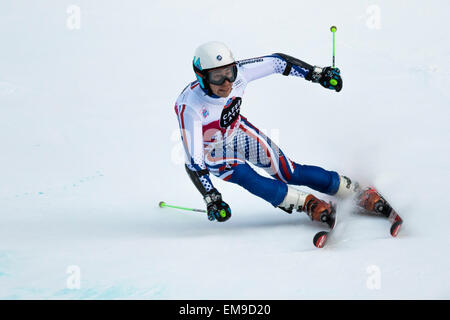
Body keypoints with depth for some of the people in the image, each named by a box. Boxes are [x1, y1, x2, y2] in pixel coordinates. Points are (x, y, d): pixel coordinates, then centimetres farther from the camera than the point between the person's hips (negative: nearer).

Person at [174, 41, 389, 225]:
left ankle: (359, 193, 8)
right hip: (211, 150, -3)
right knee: (245, 177, -30)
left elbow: (277, 62, -12)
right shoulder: (189, 107, -39)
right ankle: (306, 203, -14)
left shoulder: (238, 73, -28)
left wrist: (318, 74, -12)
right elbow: (193, 162, -38)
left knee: (290, 173, -3)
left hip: (237, 132, 3)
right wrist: (211, 199, -45)